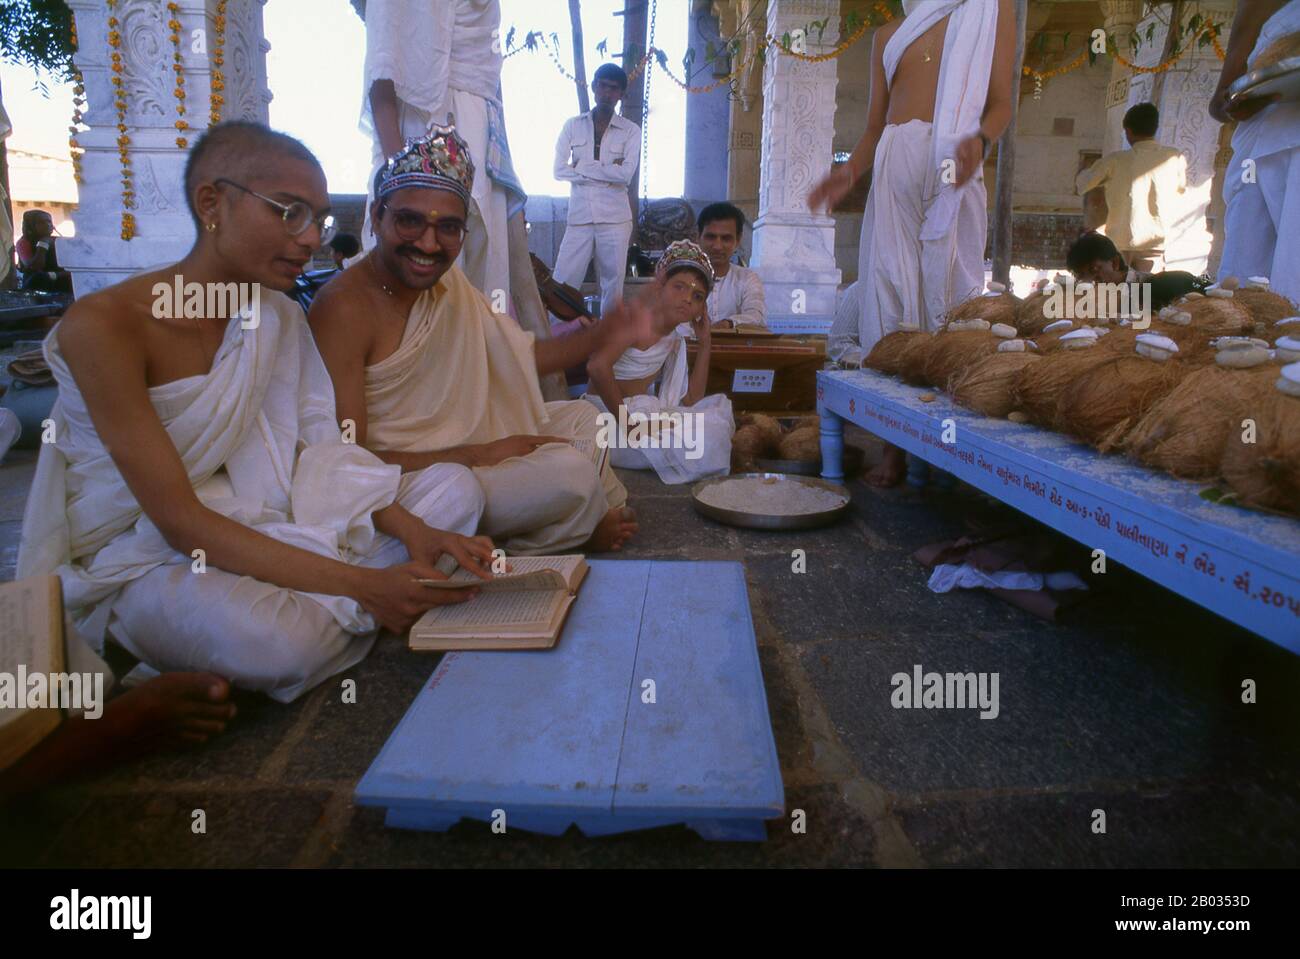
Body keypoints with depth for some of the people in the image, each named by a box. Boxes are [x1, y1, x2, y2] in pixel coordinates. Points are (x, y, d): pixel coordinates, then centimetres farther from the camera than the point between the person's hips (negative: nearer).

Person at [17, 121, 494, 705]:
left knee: (454, 489, -6)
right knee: (278, 638, -39)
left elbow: (324, 452, -3)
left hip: (252, 525, 6)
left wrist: (413, 532, -22)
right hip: (137, 560, -6)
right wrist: (360, 583, -32)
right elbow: (178, 520, -24)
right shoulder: (103, 325, -19)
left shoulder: (279, 316, 2)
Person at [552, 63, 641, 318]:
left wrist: (581, 168, -7)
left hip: (614, 217, -1)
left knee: (613, 284, 3)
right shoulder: (573, 125, 10)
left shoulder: (630, 131, 5)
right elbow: (559, 170, -1)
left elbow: (626, 174, -9)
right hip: (579, 216, 1)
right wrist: (607, 171, -6)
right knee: (562, 284, -4)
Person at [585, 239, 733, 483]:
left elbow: (690, 400, 10)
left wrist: (704, 343, 7)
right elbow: (597, 366, -29)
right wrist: (628, 424, -26)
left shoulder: (674, 341, 13)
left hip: (643, 412, 9)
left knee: (719, 407, 7)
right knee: (702, 439, -19)